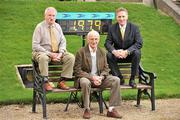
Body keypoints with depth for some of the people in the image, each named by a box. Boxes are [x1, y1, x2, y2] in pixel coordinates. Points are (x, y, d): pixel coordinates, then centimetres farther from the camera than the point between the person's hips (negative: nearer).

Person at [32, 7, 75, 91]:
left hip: (57, 53, 5)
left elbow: (63, 41, 7)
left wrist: (60, 53, -13)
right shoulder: (40, 27, -7)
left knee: (71, 57, -18)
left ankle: (61, 81, -14)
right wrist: (50, 54, -20)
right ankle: (45, 82, -27)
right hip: (42, 52, -5)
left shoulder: (57, 26, 9)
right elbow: (35, 46, -13)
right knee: (43, 58, -39)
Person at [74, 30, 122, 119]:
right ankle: (87, 109, -21)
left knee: (116, 80, -16)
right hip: (86, 78, -4)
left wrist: (101, 77, -13)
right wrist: (92, 77, -22)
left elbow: (106, 69, 10)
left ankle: (111, 109, -13)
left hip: (99, 78, 5)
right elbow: (77, 71, -12)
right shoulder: (81, 52, -7)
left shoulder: (102, 52, 8)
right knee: (85, 82, -39)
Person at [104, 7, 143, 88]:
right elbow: (107, 43, -6)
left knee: (137, 53, -33)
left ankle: (132, 79, -20)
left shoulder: (134, 28, -8)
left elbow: (139, 43, -15)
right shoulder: (112, 28, -3)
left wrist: (127, 51, -30)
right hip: (117, 54, 1)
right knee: (109, 55, -28)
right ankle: (120, 78, -15)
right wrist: (114, 51, -29)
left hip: (130, 54, -1)